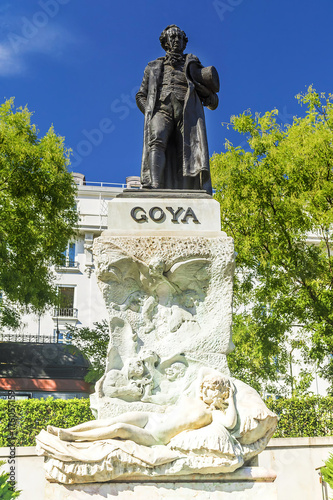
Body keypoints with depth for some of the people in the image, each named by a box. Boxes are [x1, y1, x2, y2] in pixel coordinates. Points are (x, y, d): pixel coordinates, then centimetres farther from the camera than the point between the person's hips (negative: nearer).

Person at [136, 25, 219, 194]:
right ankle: (155, 186, -48)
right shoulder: (153, 67, 32)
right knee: (156, 142, -30)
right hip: (162, 109, 0)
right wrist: (149, 113, 5)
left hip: (188, 111, 0)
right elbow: (141, 96, 25)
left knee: (191, 150, -20)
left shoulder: (192, 63, 31)